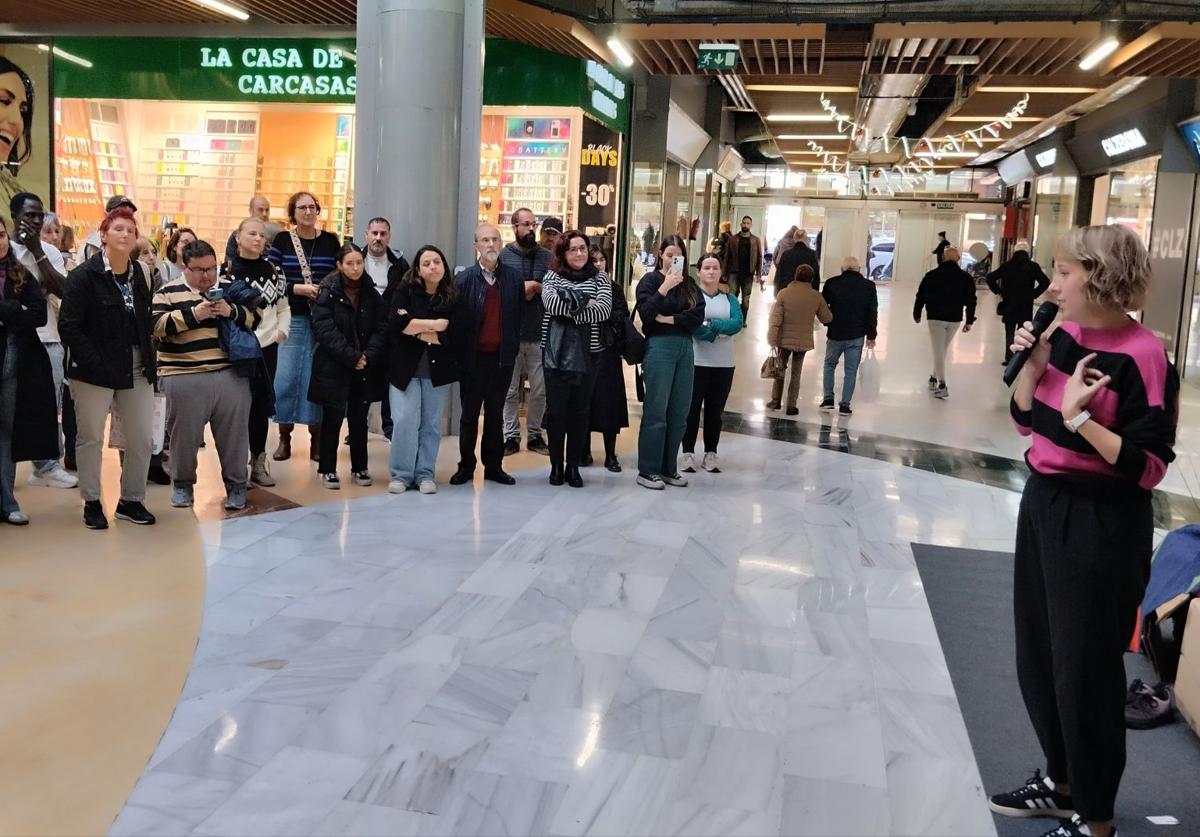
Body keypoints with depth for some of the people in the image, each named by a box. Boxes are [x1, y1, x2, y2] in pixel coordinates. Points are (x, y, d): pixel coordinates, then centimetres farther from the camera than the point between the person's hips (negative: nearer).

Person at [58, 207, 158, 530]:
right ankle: (92, 503, 20)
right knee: (91, 438, 6)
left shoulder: (140, 275, 7)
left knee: (142, 439, 6)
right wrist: (95, 365, -18)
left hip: (135, 370, 5)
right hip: (95, 370, -5)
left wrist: (149, 363, 1)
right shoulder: (84, 276, -9)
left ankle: (131, 500, 22)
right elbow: (69, 327, -13)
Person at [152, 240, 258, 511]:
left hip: (231, 375, 2)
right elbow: (157, 327, -8)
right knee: (184, 434, 7)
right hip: (184, 378, -2)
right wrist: (193, 314, -16)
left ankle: (236, 484, 18)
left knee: (234, 432, 5)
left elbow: (255, 319, 9)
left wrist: (231, 312, -10)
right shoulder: (169, 292, 4)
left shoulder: (231, 288, 12)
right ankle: (182, 484, 25)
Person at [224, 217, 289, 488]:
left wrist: (282, 330, 2)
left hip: (268, 346, 5)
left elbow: (283, 306, 17)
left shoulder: (273, 271, 11)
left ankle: (258, 462, 22)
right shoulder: (226, 270, -7)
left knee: (263, 404, 11)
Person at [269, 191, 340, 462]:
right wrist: (297, 289, -13)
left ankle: (317, 439, 14)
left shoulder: (330, 241, 7)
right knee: (285, 378, -2)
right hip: (291, 319, -1)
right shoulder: (281, 241, 3)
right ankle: (284, 438, 12)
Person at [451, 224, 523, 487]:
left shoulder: (514, 279, 2)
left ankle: (493, 466, 20)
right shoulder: (464, 279, -4)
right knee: (470, 414, 8)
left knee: (495, 414, 11)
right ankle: (466, 466, 17)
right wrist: (458, 353, -9)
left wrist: (514, 345, -2)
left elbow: (520, 314, 4)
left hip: (502, 357, 2)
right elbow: (455, 318, -6)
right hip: (474, 357, -2)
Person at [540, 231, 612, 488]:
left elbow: (604, 310, -9)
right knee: (556, 409, 1)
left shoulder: (599, 278, 7)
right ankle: (556, 465, 11)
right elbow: (550, 302, -14)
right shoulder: (552, 276, 7)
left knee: (580, 410, 4)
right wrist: (584, 304, -13)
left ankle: (573, 466, 12)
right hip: (556, 352, 0)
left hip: (587, 353, 1)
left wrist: (570, 308, -13)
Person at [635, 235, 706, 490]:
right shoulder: (650, 280, 1)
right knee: (656, 412, -4)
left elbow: (698, 315, 1)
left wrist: (670, 319, -10)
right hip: (659, 347, -5)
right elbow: (646, 313, -13)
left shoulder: (689, 284, 14)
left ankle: (669, 469, 15)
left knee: (679, 413, 6)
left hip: (685, 349, 5)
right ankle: (647, 471, 2)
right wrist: (665, 287, -21)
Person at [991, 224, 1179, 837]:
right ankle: (1061, 780, 39)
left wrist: (1079, 419, -27)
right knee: (1038, 652, 18)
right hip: (1044, 502, 8)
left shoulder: (1142, 355, -18)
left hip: (1101, 522, -8)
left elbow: (1149, 467, -20)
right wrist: (1031, 365, -5)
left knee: (1084, 666, 4)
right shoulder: (1065, 336, 3)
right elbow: (1026, 420, 10)